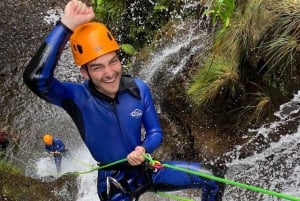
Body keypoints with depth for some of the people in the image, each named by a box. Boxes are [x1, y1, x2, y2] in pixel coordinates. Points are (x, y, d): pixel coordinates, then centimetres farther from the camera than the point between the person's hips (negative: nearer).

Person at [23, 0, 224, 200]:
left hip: (144, 169, 3)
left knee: (209, 180, -2)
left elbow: (155, 132, -1)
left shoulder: (139, 88, -13)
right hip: (112, 182, -3)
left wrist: (143, 150, -24)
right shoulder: (77, 97, -22)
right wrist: (66, 25, -47)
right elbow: (35, 78, -41)